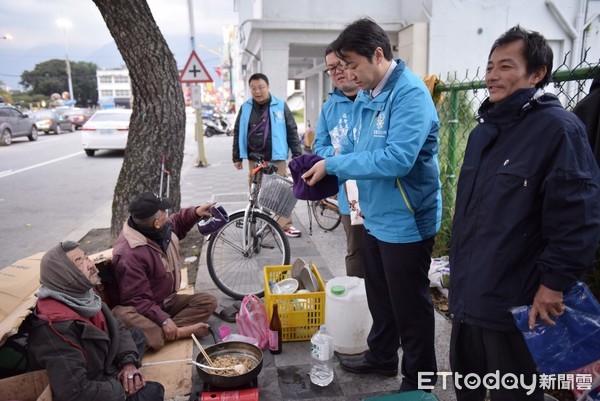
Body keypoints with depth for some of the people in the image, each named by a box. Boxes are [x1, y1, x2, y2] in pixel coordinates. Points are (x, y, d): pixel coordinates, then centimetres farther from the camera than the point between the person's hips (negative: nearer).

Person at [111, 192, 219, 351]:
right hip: (145, 309, -8)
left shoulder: (164, 228, -6)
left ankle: (172, 330, -26)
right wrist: (164, 320, -33)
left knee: (208, 301, -9)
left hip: (167, 301, 9)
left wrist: (196, 212, 0)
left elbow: (177, 222, 20)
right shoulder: (130, 255, -30)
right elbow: (136, 300, -26)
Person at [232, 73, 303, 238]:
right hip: (254, 159, 2)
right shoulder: (245, 108, 5)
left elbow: (292, 131, 1)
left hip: (276, 158, -2)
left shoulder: (280, 105, -1)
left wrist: (298, 155, -2)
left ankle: (285, 224, 9)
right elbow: (238, 133, 10)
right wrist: (237, 157, 8)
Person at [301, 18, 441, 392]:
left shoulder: (410, 93, -20)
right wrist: (323, 170, -7)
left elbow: (397, 159, -31)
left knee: (410, 306, 8)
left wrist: (333, 165, -24)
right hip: (376, 218, 9)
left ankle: (418, 380, 29)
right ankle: (382, 356, 44)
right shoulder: (366, 97, 8)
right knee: (380, 297, 23)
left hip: (406, 221, -9)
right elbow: (354, 150, 12)